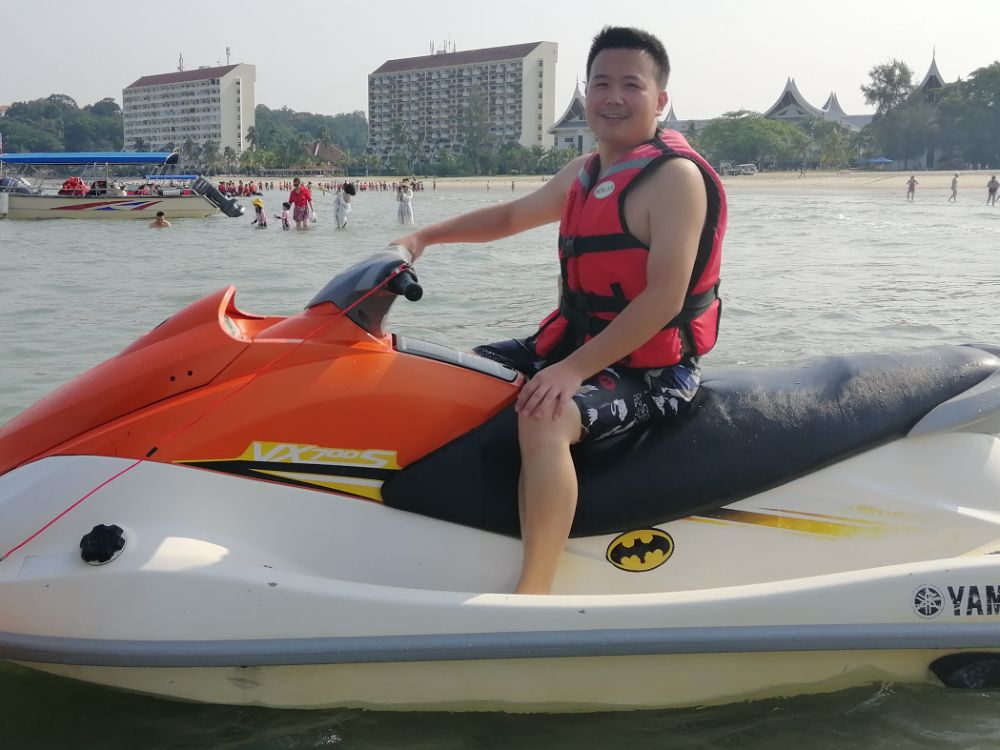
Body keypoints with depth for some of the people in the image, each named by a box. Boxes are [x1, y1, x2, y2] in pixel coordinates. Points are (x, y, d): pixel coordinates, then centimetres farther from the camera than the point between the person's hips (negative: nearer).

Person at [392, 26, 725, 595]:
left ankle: (532, 596, -37)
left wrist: (575, 369, -28)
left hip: (652, 369, -9)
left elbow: (666, 297, -23)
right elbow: (512, 216, 26)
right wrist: (424, 236, 14)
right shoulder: (583, 173, 11)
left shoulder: (675, 175, -15)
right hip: (575, 343, 9)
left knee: (545, 417, -36)